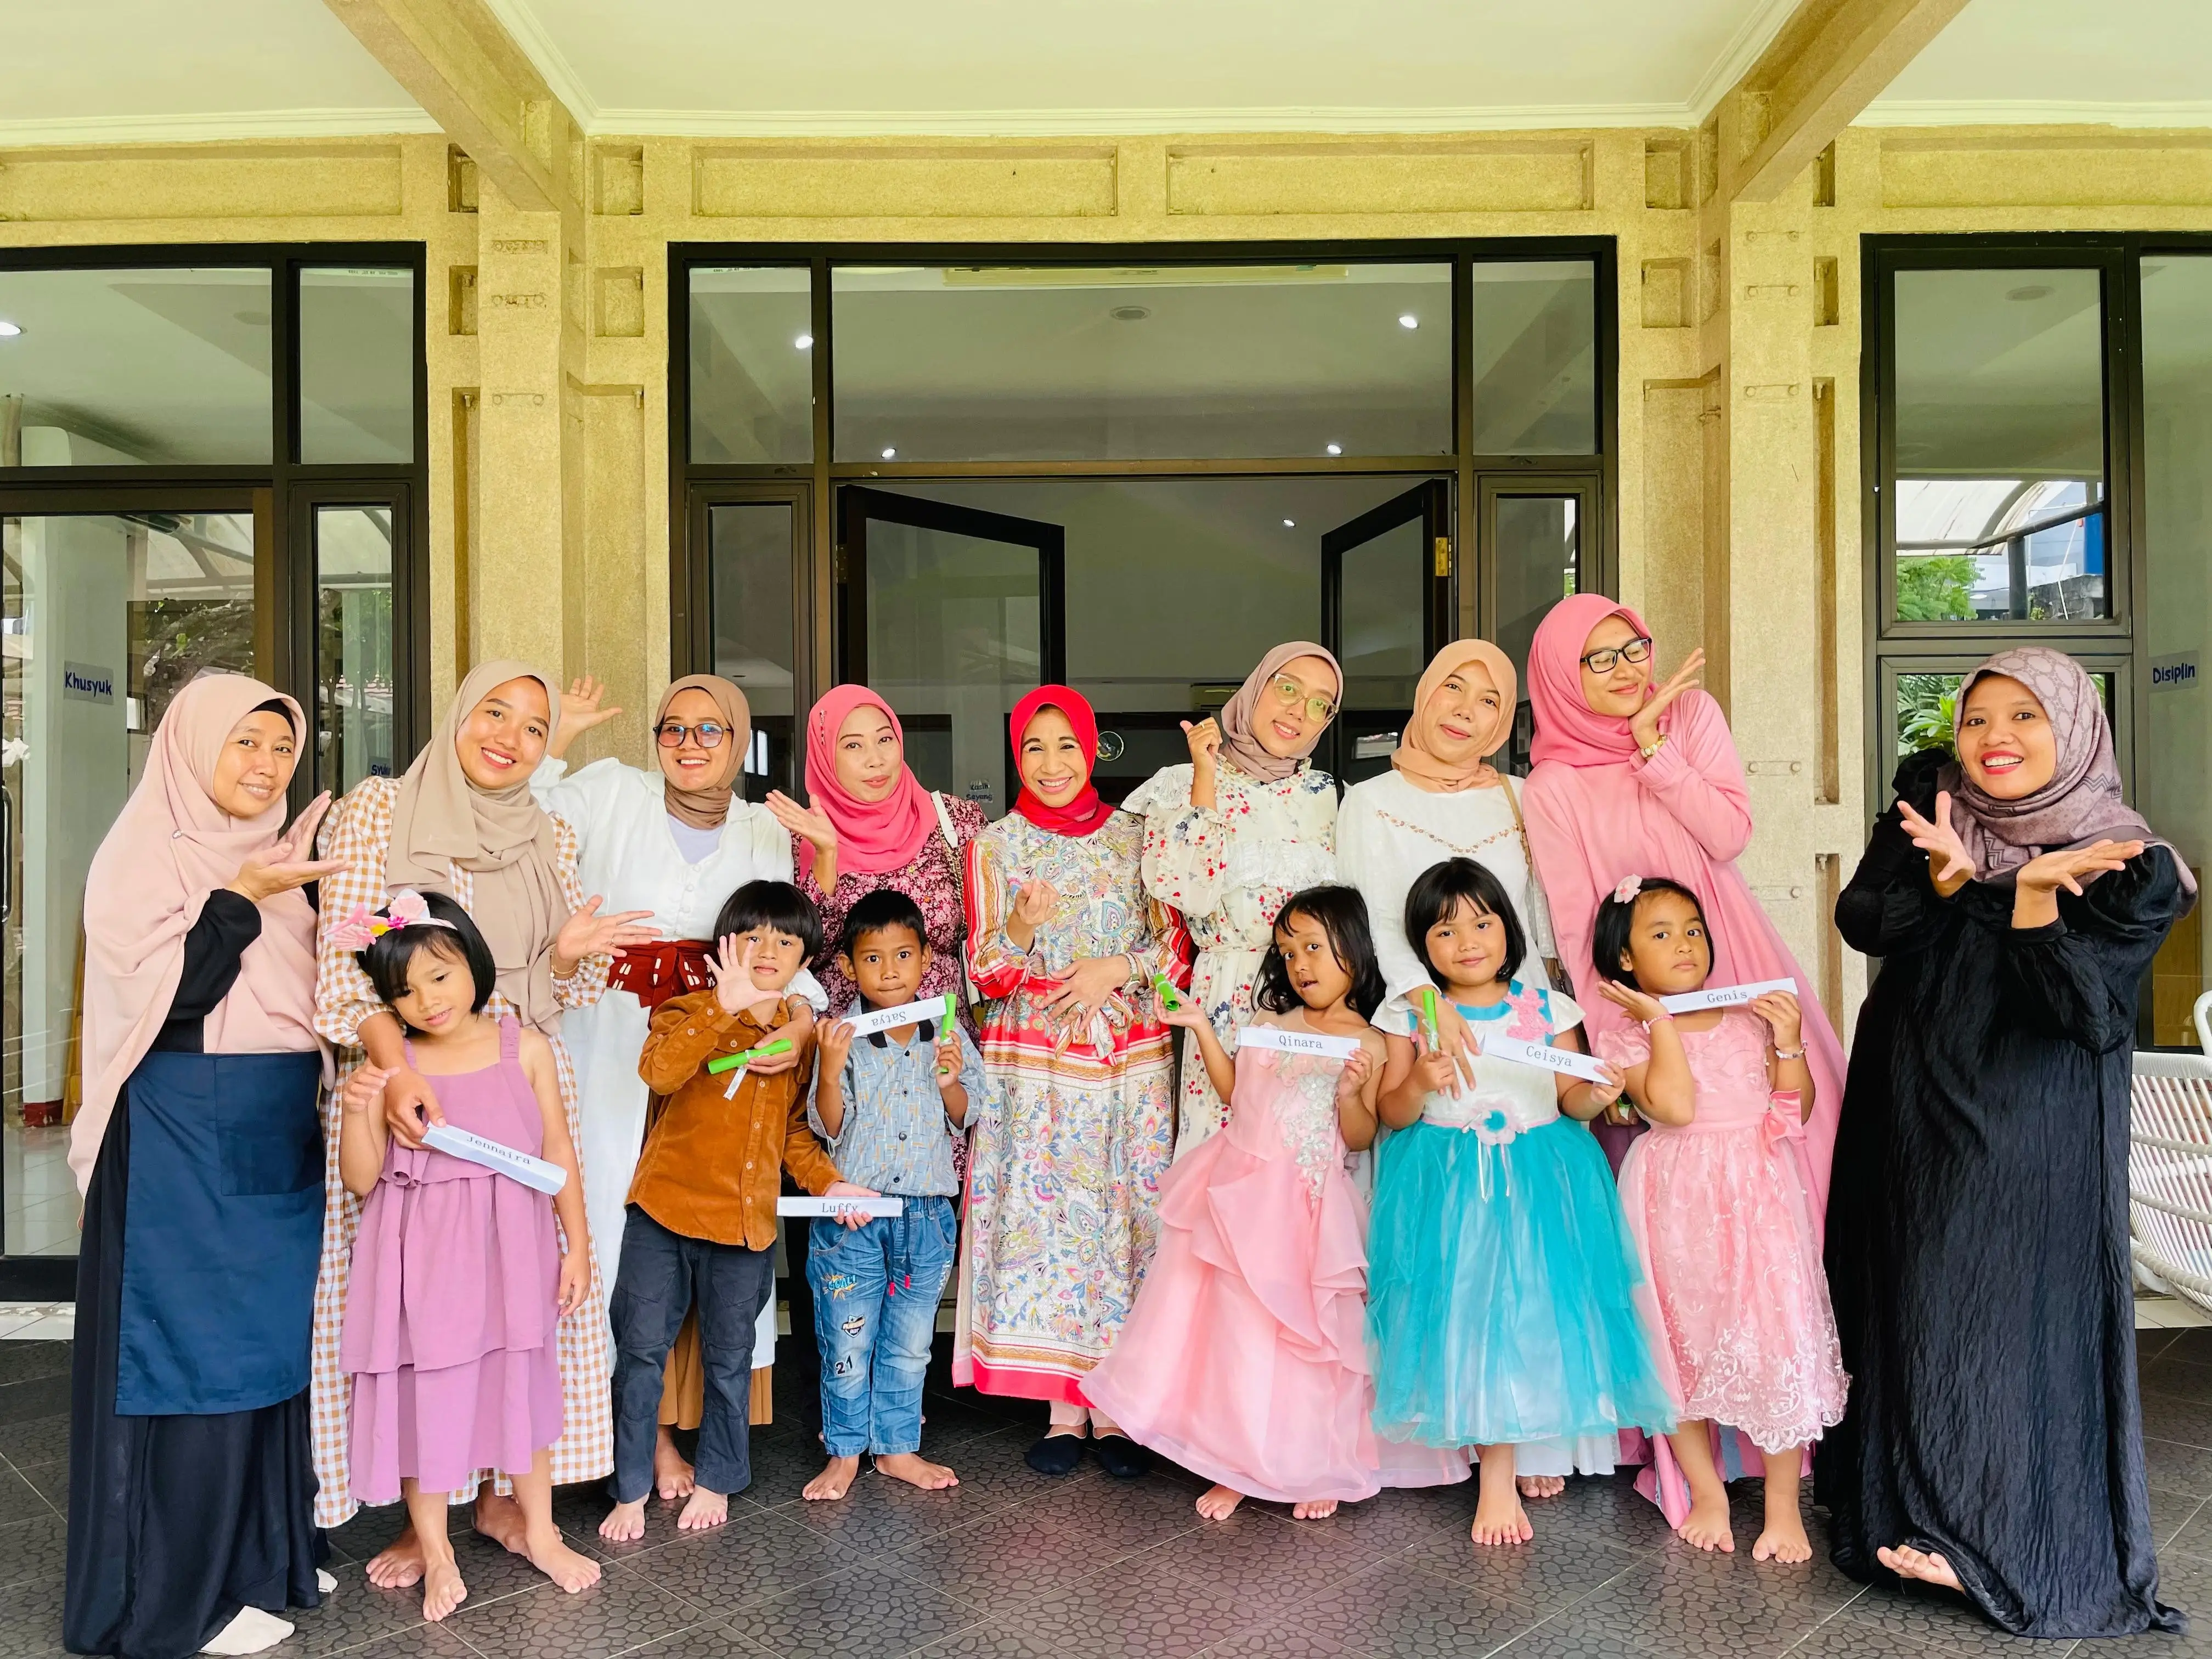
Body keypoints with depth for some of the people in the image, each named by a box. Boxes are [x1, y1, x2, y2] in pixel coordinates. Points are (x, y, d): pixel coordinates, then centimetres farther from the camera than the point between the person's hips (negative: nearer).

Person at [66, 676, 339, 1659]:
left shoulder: (278, 857, 13)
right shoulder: (145, 856, -7)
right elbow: (162, 995, -17)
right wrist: (242, 900, -20)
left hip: (281, 1135, 7)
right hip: (183, 1139, -7)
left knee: (274, 1340, 12)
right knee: (196, 1349, 1)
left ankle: (263, 1548, 26)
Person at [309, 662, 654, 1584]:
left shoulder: (553, 839, 9)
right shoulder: (378, 809, -2)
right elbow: (343, 960, -10)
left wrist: (571, 955, -12)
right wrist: (395, 1067, -24)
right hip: (405, 1085, -3)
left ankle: (502, 1491, 22)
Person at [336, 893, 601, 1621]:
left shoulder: (524, 1050, -4)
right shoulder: (391, 1065, -6)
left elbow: (559, 1152, 1)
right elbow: (361, 1179, -4)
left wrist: (577, 1246, 1)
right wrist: (356, 1111, -22)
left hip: (507, 1253, 1)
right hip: (422, 1259, -1)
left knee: (520, 1385, 15)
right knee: (423, 1393, 8)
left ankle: (540, 1531, 33)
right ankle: (434, 1549, 28)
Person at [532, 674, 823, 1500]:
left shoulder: (764, 833, 9)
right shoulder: (611, 792, 2)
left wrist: (798, 1015, -14)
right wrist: (557, 737, -12)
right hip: (605, 1044, -2)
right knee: (609, 1220, -1)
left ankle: (661, 1425, 18)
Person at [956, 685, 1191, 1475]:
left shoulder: (1135, 837, 6)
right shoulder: (996, 846, 4)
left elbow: (1176, 949, 5)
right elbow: (986, 974, 1)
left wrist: (1115, 971, -12)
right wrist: (1021, 928, -18)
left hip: (1129, 1061, 1)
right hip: (1032, 1062, 0)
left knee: (1123, 1217, 1)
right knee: (1041, 1216, 0)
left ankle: (1115, 1411, 12)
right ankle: (1063, 1410, 12)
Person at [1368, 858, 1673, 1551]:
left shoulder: (1547, 1009, 5)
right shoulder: (1414, 1018, 2)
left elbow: (1570, 1096, 6)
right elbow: (1391, 1114, 0)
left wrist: (1596, 1096, -16)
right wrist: (1421, 1083, -20)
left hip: (1538, 1180, 1)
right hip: (1447, 1186, -1)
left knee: (1537, 1308, -4)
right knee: (1469, 1312, -7)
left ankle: (1539, 1438, 21)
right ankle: (1498, 1476, 5)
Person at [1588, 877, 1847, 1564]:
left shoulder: (1750, 1020, 8)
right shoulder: (1628, 1037, -1)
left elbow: (1797, 1111, 5)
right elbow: (1674, 1105, -18)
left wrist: (1789, 1042, -7)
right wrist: (1661, 1022, -13)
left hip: (1759, 1197, 2)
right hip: (1676, 1206, -1)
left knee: (1775, 1338, -3)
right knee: (1680, 1341, 5)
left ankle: (1783, 1503, 12)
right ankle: (1706, 1493, 23)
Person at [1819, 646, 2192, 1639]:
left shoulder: (2126, 867, -6)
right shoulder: (1929, 806, 3)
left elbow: (2082, 1008, -16)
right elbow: (1863, 921, -8)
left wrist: (2031, 888, -24)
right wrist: (1947, 877, -24)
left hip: (2034, 1133, -3)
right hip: (1911, 1110, 3)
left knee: (2014, 1314, 0)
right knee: (1910, 1305, 12)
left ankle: (2002, 1534, 16)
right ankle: (1907, 1502, 29)